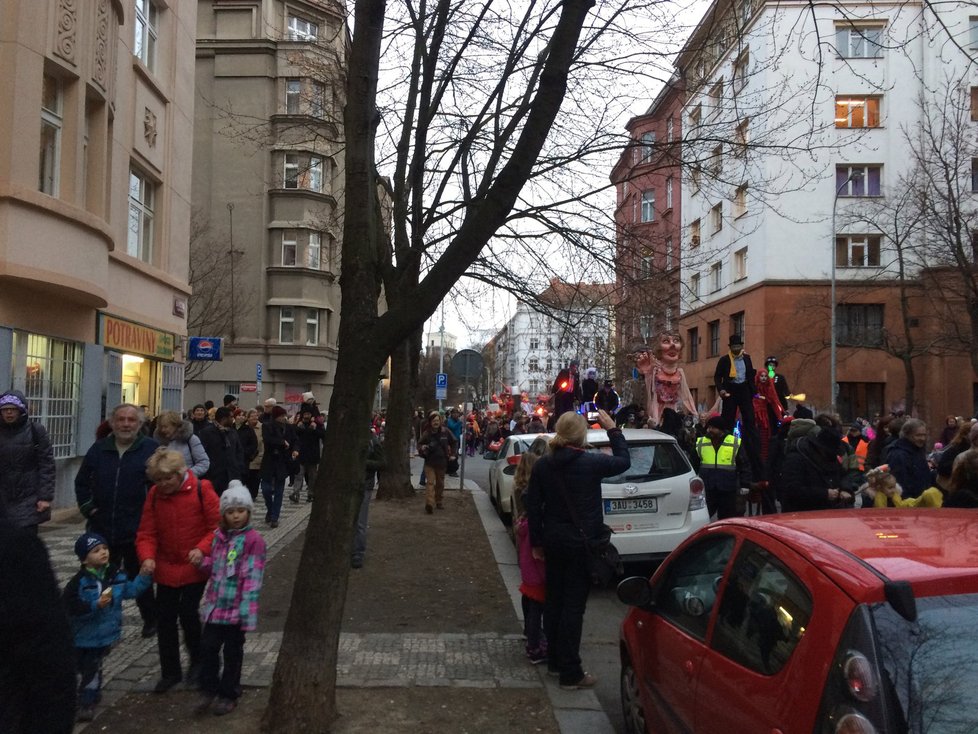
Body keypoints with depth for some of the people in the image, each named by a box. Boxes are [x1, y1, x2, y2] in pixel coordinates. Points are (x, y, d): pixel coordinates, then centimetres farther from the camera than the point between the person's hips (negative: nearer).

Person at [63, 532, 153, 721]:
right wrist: (96, 605, -29)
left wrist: (144, 576, -7)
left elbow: (130, 590, 5)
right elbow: (70, 607, -22)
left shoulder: (116, 574, -4)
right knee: (79, 669, 12)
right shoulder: (79, 582, -18)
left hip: (105, 634, 3)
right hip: (83, 636, -3)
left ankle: (87, 702, 22)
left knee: (93, 668, 11)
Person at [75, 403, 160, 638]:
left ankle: (150, 620, 31)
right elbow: (82, 482, 17)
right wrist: (87, 506, 6)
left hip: (137, 531, -3)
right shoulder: (99, 449, 4)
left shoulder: (151, 449, -9)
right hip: (102, 529, 4)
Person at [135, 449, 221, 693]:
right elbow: (147, 532, -2)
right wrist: (147, 557, -19)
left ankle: (197, 661, 23)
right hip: (166, 568, 4)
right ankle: (170, 672, 25)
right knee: (165, 619, 9)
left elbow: (219, 525, -11)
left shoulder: (201, 490, -13)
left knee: (188, 613, -5)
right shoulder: (154, 494, -3)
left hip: (195, 567, -4)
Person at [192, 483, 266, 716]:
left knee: (232, 651, 9)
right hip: (215, 604, 5)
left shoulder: (254, 539, -14)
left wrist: (247, 609, -20)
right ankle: (208, 690, 27)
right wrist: (201, 560, -5)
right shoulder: (218, 535, 7)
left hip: (236, 607, -5)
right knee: (208, 647, 6)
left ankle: (229, 694, 26)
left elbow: (253, 577, -16)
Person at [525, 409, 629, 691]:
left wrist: (537, 543, 12)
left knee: (554, 599, 17)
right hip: (582, 542, -5)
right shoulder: (591, 463, -15)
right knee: (574, 604, 0)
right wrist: (613, 429, 12)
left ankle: (554, 659, 32)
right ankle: (570, 673, 6)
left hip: (553, 541, 5)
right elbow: (623, 461, 3)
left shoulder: (542, 465, -1)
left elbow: (533, 506, 3)